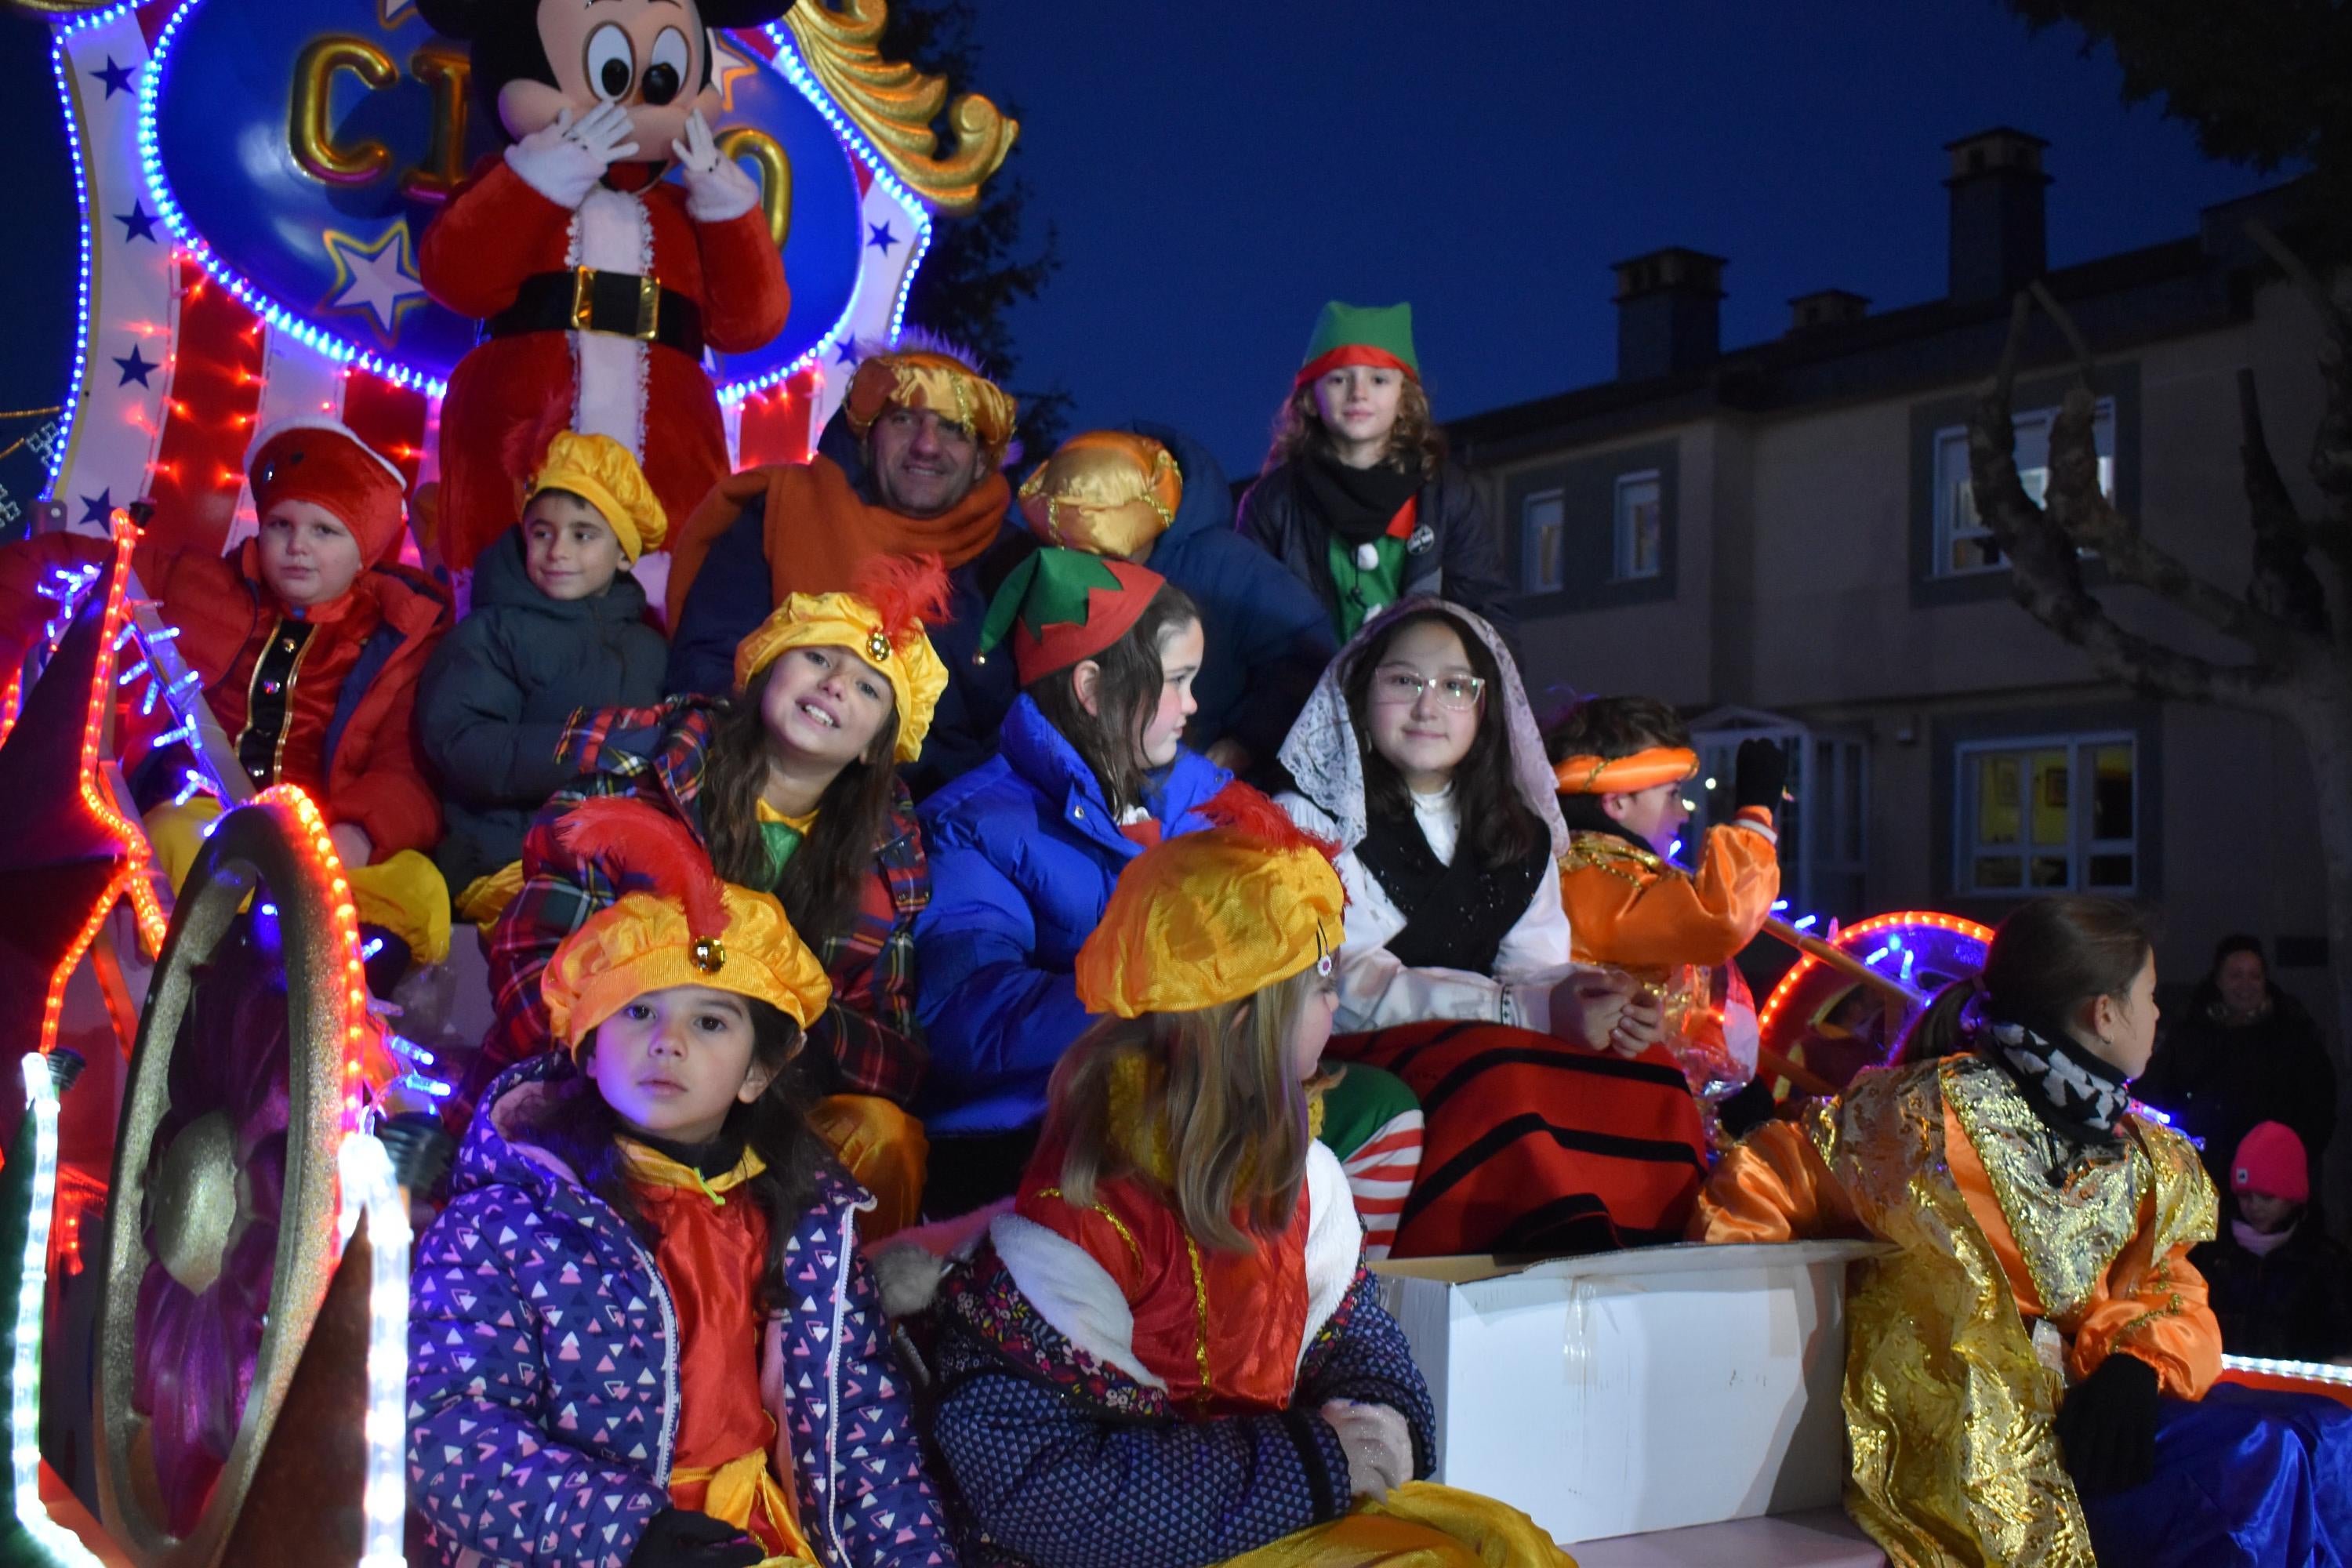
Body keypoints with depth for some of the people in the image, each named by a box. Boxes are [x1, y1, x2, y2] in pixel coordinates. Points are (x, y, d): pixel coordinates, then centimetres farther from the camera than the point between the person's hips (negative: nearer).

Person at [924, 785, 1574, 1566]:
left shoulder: (1295, 1166, 2)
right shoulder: (1081, 1218, -22)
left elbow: (1354, 1334, 16)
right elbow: (1020, 1485, -25)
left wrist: (1383, 1419, -10)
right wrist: (1309, 1462, -24)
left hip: (1296, 1499, 7)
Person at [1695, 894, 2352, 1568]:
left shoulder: (2150, 1164, 14)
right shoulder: (1932, 1113, -10)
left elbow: (2173, 1294, 10)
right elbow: (1754, 1189, -8)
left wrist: (2139, 1361, -13)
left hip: (2084, 1408, 7)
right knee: (2256, 1463, -21)